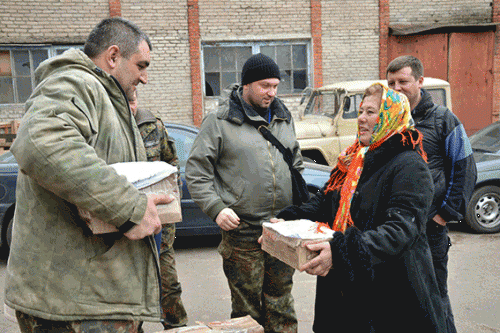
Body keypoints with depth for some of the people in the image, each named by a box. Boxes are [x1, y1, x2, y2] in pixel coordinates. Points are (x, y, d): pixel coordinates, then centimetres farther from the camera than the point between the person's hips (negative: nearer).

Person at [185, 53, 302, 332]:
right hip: (242, 234, -4)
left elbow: (297, 165, 22)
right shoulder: (219, 122, -3)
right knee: (247, 308, 6)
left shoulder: (284, 118, 14)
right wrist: (216, 208, -14)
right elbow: (196, 172, -4)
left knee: (281, 302, 15)